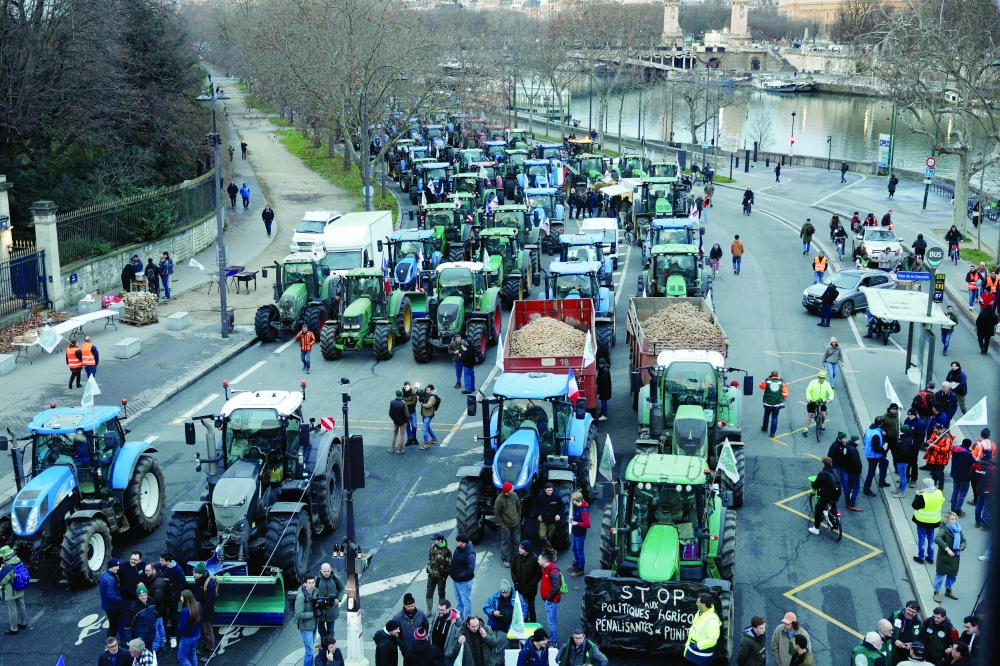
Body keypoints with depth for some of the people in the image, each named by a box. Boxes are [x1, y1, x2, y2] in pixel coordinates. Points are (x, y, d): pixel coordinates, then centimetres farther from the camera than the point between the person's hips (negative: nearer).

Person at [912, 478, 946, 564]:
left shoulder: (923, 496, -27)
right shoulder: (939, 493, -7)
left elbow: (914, 505, -18)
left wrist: (918, 495, -5)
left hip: (922, 520, -6)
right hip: (934, 520, 6)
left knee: (921, 538, 9)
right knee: (931, 538, 18)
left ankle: (921, 557, 18)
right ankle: (930, 557, 27)